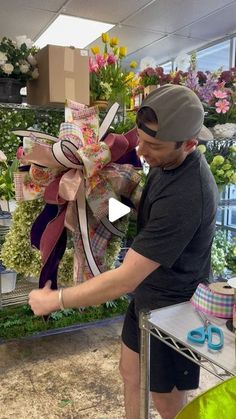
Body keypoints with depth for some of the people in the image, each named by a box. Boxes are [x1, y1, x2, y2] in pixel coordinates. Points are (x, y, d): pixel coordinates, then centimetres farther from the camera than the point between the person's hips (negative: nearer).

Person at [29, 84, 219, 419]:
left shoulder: (185, 197, -36)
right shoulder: (167, 160, -7)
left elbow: (125, 280, -32)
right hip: (147, 295, 8)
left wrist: (54, 300, -21)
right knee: (130, 372, 24)